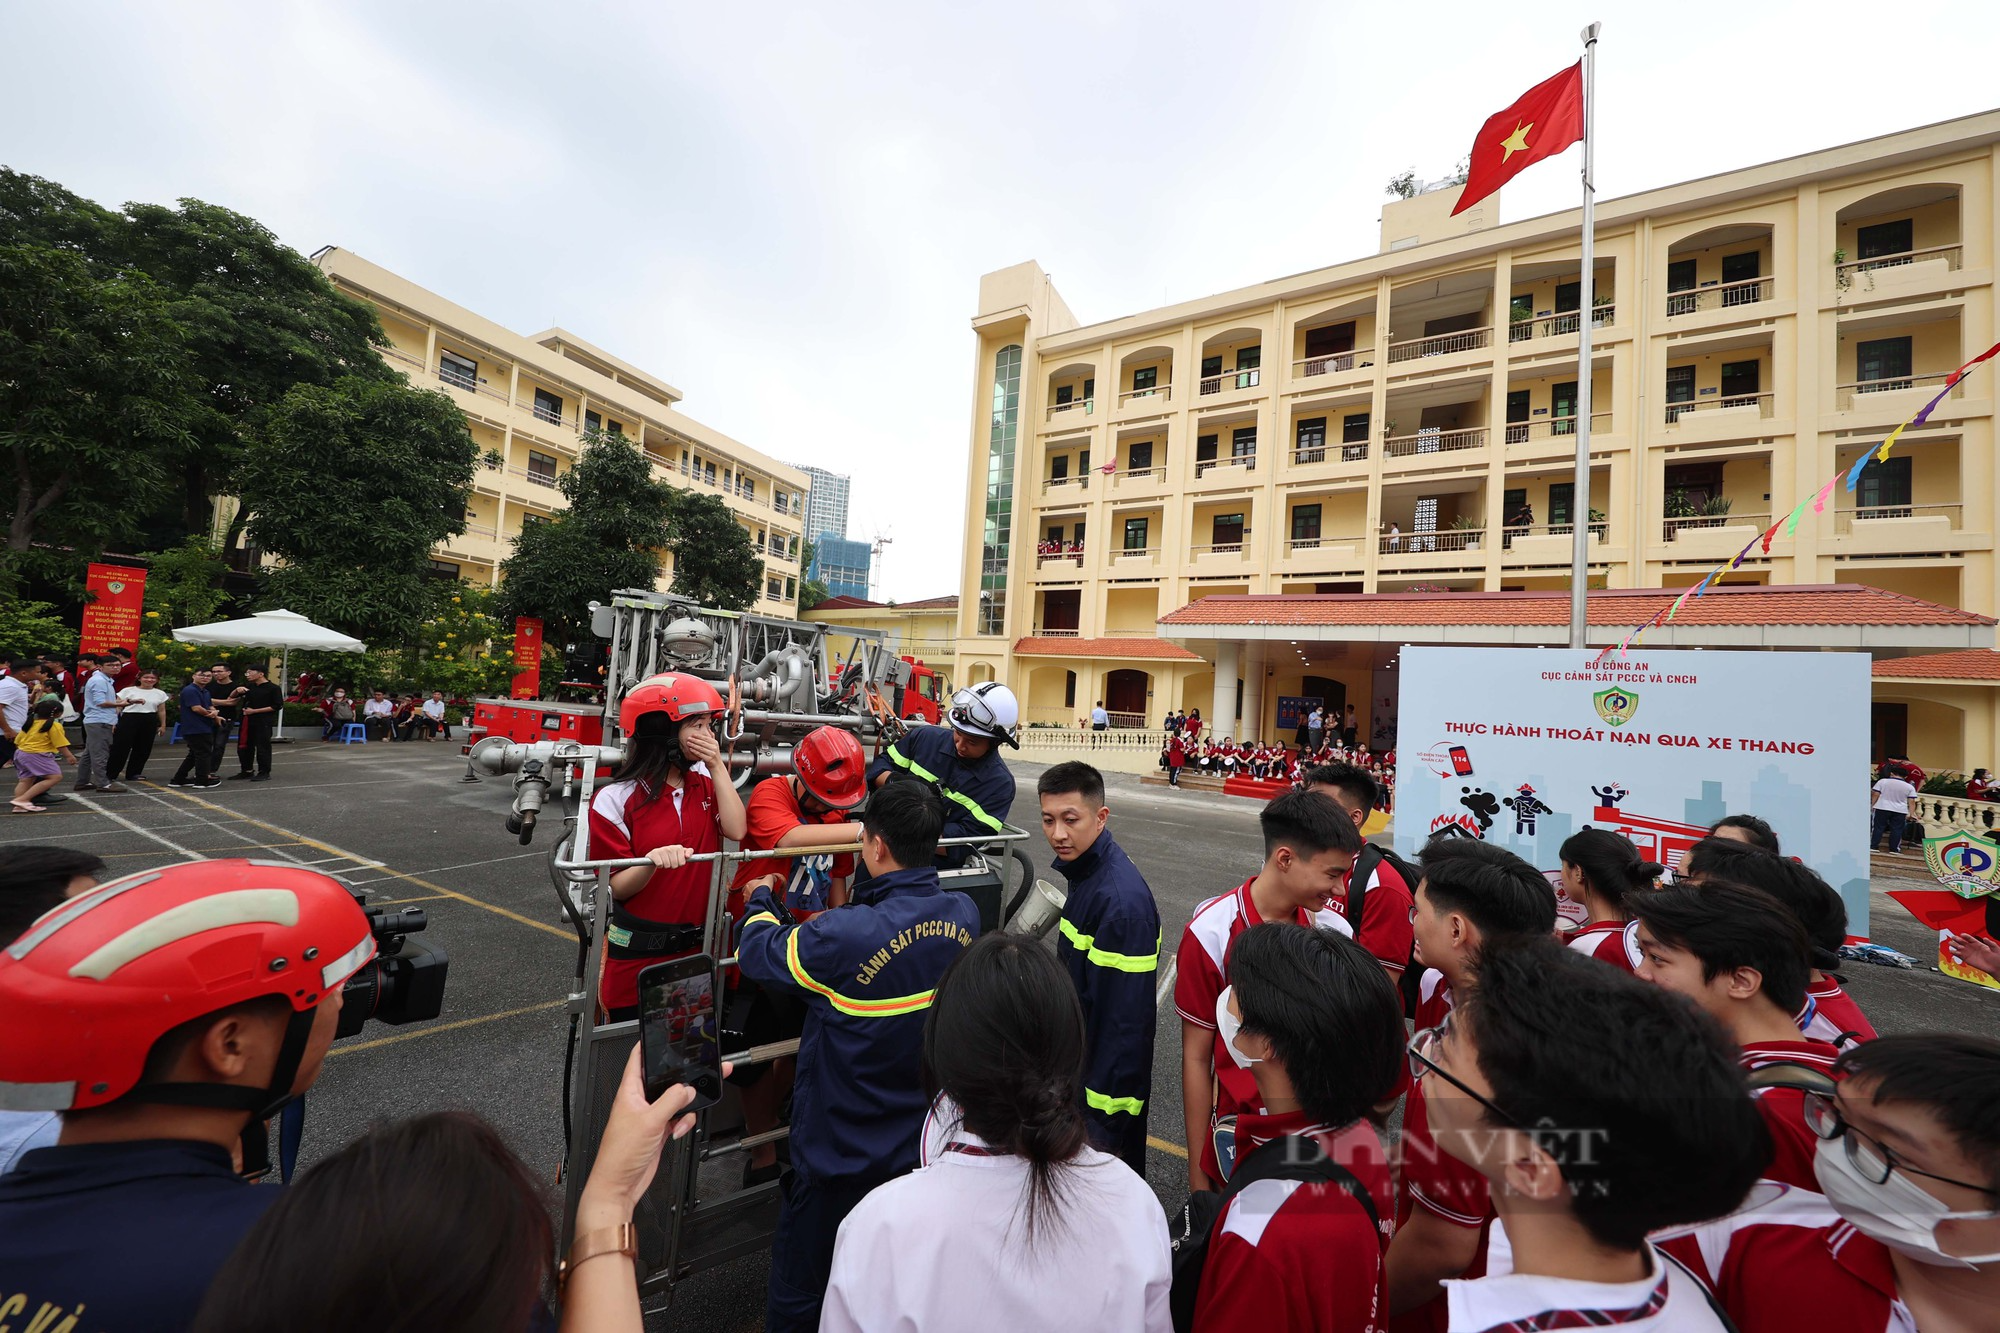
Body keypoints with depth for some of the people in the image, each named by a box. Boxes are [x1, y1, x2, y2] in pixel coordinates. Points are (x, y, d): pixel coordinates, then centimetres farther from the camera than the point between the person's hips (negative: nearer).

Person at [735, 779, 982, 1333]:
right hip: (926, 1143, 5)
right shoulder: (964, 916, -16)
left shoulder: (846, 936, -34)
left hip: (842, 1157, -5)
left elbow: (755, 952, -16)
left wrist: (761, 901, 3)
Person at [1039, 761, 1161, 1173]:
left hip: (1105, 1083, -9)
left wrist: (1104, 1120, -20)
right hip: (1075, 1069, 9)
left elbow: (1125, 1020, -26)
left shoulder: (1122, 900, -29)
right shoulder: (1085, 873, 1)